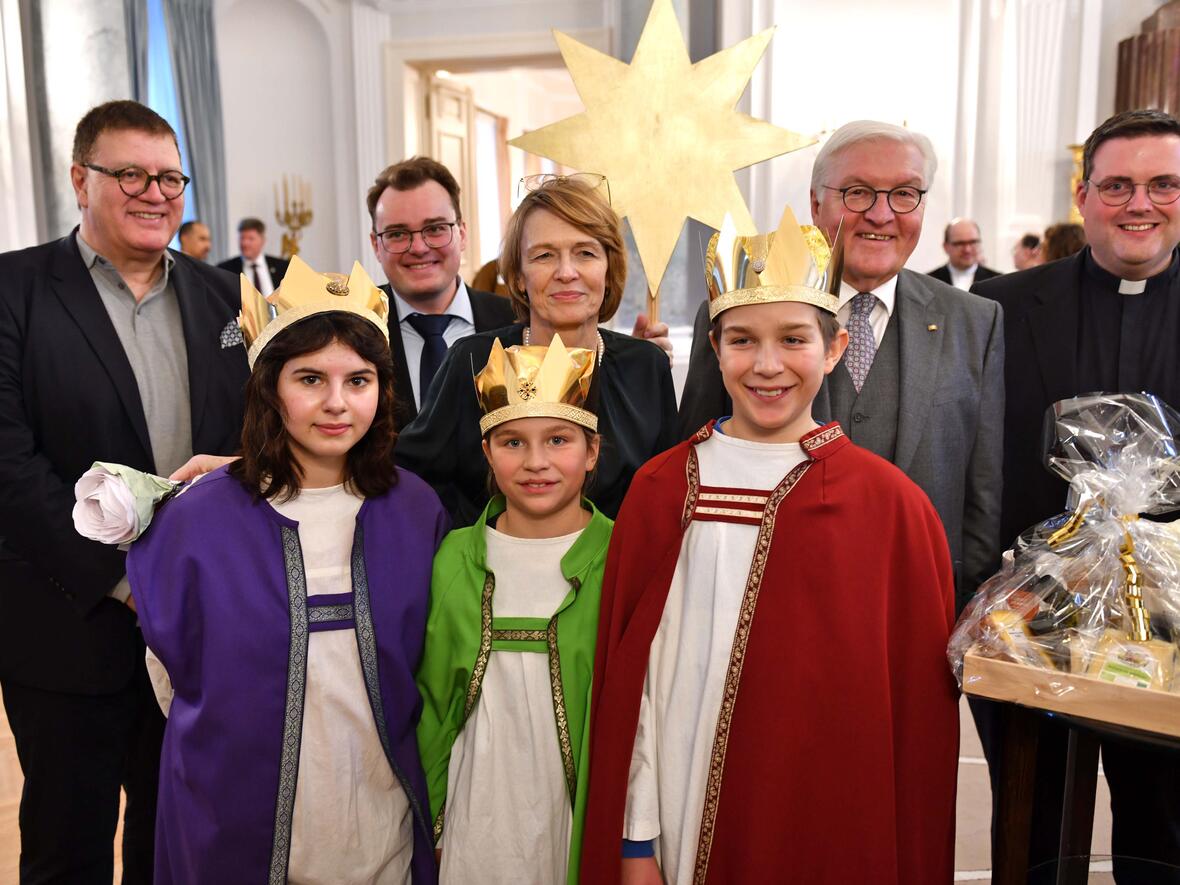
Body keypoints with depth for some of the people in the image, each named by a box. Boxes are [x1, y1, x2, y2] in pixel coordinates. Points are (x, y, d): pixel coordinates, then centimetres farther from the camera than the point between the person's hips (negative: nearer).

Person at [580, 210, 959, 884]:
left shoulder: (893, 507, -9)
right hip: (684, 821, 1)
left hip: (831, 828, -1)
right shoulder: (661, 490, -4)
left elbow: (918, 712, -4)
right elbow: (628, 675, -3)